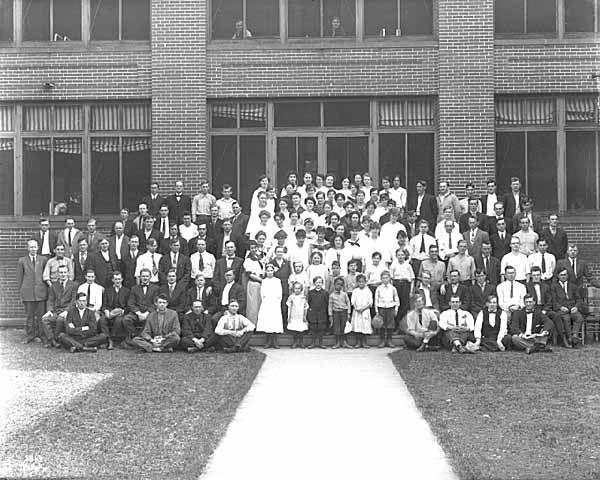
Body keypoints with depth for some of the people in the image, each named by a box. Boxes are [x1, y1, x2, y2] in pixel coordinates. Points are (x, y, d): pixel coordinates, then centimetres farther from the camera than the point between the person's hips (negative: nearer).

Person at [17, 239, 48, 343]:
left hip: (41, 291, 0)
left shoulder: (43, 260, 8)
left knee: (40, 314, 1)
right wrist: (20, 292, 4)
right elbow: (19, 278, 8)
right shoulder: (22, 261, 7)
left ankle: (39, 335, 11)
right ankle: (29, 336, 11)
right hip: (27, 291, 0)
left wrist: (47, 285, 6)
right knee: (29, 315, 3)